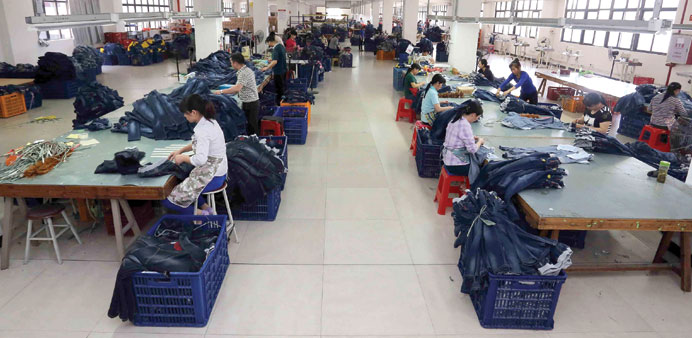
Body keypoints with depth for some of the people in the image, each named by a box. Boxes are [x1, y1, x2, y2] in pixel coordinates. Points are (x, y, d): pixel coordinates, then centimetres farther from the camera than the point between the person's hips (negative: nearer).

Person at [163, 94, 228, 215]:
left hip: (212, 177, -10)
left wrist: (183, 158, -14)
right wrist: (181, 150, 14)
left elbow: (200, 159, -33)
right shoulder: (210, 122, 4)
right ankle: (205, 207, 19)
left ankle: (200, 214, 6)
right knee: (178, 182, 30)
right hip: (218, 171, 10)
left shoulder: (203, 130, -25)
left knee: (168, 200, -2)